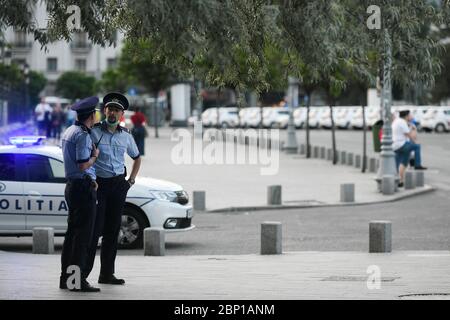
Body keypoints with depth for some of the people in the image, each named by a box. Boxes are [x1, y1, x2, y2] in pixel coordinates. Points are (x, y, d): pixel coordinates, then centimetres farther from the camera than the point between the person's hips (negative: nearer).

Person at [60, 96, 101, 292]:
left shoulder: (69, 131, 14)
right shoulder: (83, 135, -16)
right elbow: (83, 165, -23)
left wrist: (91, 179, 22)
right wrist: (95, 155, -6)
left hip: (72, 186, 10)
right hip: (83, 187, -10)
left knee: (72, 232, 14)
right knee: (83, 234, -8)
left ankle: (65, 277, 17)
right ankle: (78, 280, -9)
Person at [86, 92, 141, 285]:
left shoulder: (126, 136, 10)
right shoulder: (94, 132, -5)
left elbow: (137, 158, 26)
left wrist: (131, 180, 17)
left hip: (118, 185, 5)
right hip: (98, 183, -5)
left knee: (113, 230, 8)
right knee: (95, 229, -10)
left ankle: (107, 274, 15)